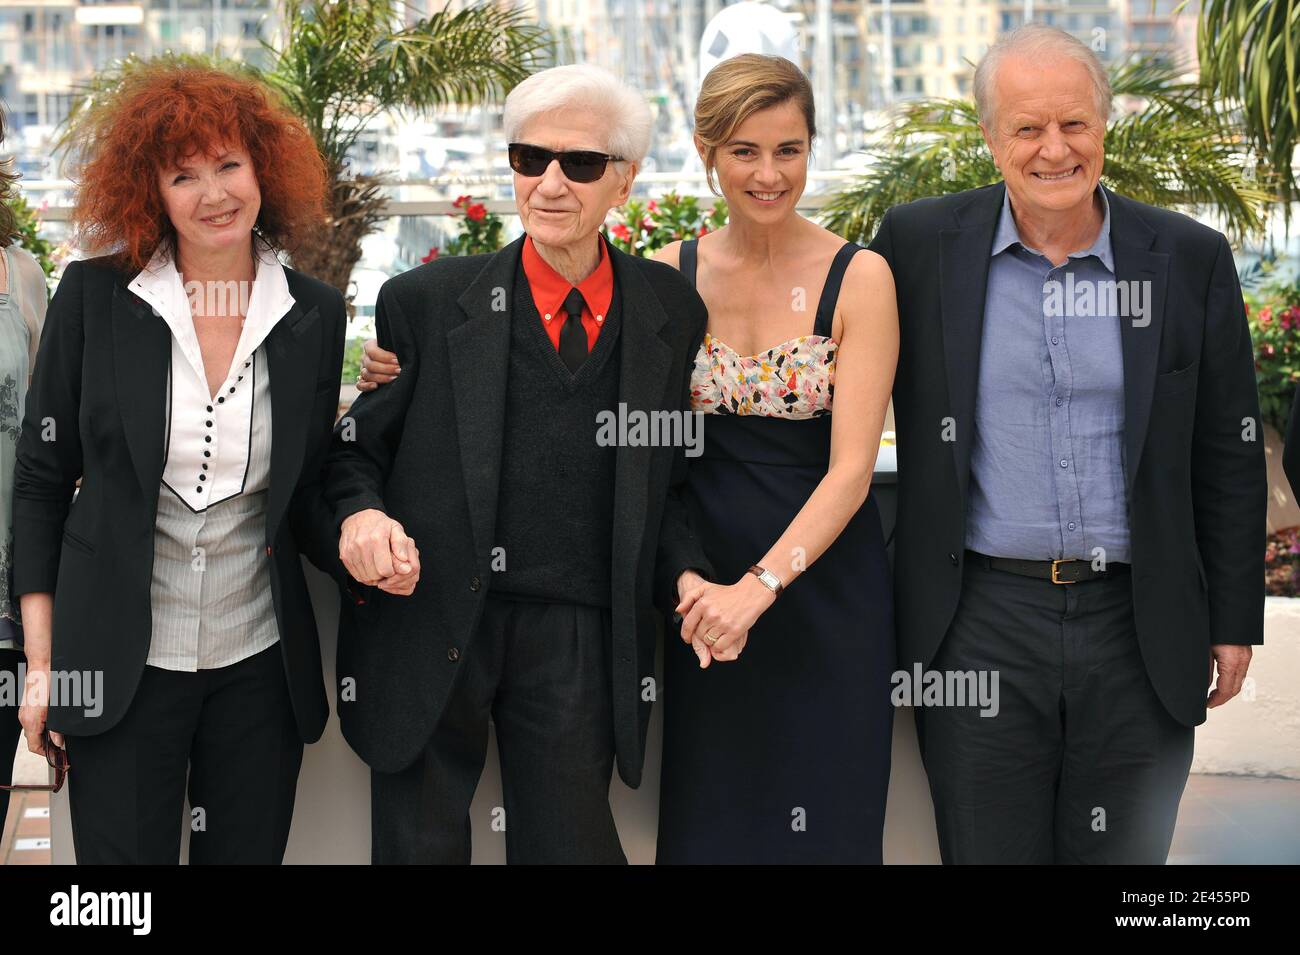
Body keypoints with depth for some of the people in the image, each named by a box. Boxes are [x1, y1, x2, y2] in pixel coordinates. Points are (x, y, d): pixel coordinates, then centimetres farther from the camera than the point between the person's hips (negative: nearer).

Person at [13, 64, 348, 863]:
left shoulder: (314, 314, 0)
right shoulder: (94, 297, -5)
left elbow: (306, 495, 6)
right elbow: (42, 479, 0)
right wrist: (41, 660, -2)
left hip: (259, 668, 2)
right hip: (117, 666, -2)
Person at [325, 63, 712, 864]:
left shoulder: (671, 310, 5)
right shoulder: (427, 301, 0)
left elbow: (665, 478, 12)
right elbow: (356, 446, 6)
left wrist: (688, 577, -5)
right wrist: (360, 514, -15)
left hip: (577, 639, 1)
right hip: (430, 625, 0)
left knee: (571, 840, 8)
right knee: (421, 843, 10)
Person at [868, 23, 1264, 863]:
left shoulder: (1190, 259, 1)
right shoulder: (919, 244, -1)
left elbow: (1229, 455, 6)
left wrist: (1235, 620, 6)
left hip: (1139, 628, 1)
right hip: (979, 627, 0)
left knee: (1123, 854, 10)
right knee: (988, 850, 7)